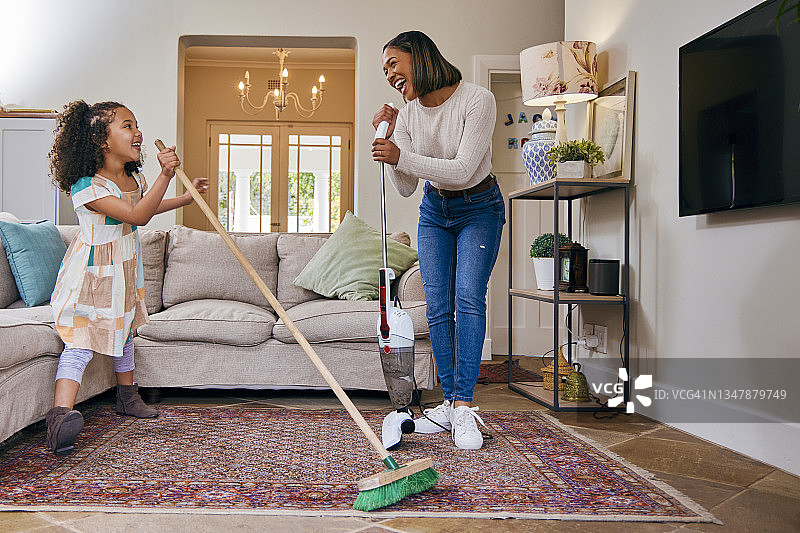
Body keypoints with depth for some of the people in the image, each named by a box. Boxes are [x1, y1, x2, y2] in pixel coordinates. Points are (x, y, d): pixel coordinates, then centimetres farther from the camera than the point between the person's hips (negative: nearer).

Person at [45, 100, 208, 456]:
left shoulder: (134, 178, 3)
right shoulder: (86, 185, -25)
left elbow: (148, 206, 25)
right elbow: (137, 215, -33)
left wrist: (188, 196, 25)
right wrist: (165, 175, -39)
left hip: (125, 268, 9)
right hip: (92, 271, -9)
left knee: (124, 329, 20)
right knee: (81, 340, -16)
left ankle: (127, 397, 36)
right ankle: (60, 413, -21)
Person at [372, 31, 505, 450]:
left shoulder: (477, 100, -21)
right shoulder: (407, 114, -6)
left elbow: (463, 170, -28)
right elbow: (405, 188, -7)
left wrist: (402, 157, -33)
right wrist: (390, 142, -20)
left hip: (479, 210, -4)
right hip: (434, 211, 5)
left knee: (468, 299, -19)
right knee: (437, 307, -3)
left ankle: (464, 407, -14)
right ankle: (450, 404, 5)